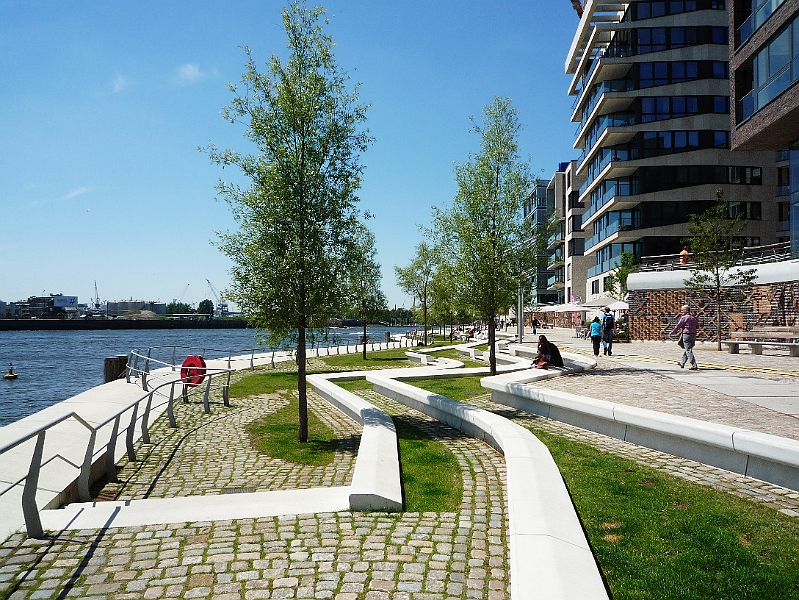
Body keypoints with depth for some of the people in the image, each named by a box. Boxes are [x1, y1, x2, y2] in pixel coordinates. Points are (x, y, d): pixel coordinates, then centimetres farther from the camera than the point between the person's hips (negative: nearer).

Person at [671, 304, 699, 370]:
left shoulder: (684, 317, -12)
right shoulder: (694, 318, 9)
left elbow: (678, 326, -7)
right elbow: (697, 326, 18)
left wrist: (672, 332, 8)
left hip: (686, 335, -8)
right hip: (693, 334, 8)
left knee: (689, 351, -6)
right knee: (688, 349, 19)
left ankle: (694, 366, -11)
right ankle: (682, 363, 32)